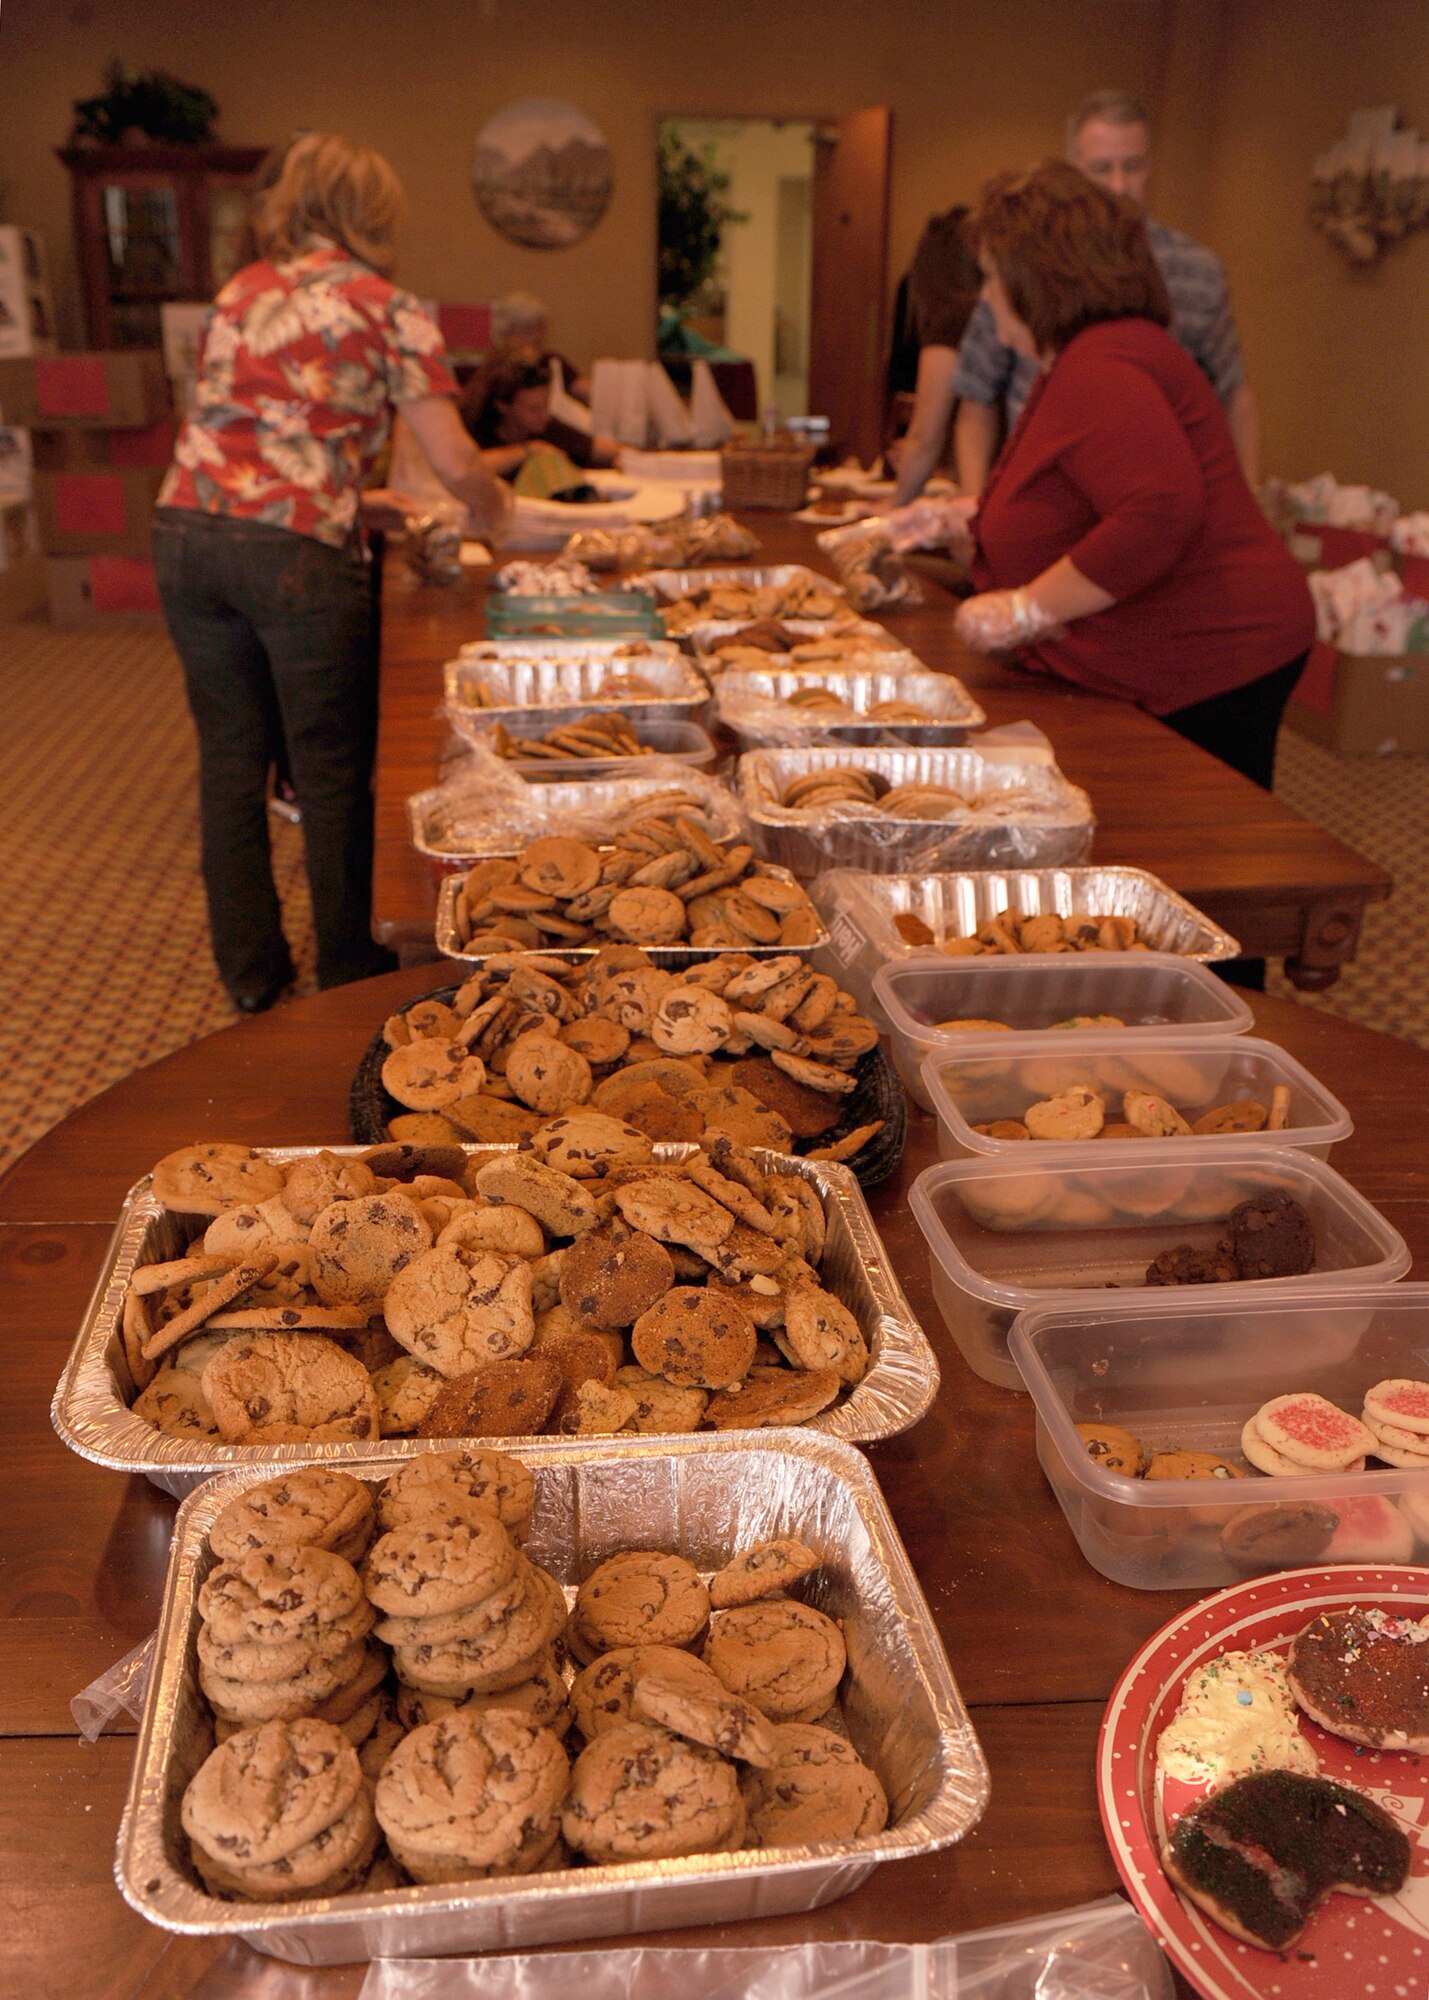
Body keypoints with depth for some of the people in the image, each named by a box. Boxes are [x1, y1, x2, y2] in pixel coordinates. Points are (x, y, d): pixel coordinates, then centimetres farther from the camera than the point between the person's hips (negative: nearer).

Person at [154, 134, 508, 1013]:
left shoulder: (242, 292, 19)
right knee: (331, 768, 7)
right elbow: (457, 463, -1)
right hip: (293, 549, -5)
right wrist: (494, 509, 21)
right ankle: (350, 972, 19)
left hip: (187, 533, 5)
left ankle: (249, 968, 24)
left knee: (231, 756, 14)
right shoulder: (387, 308, 4)